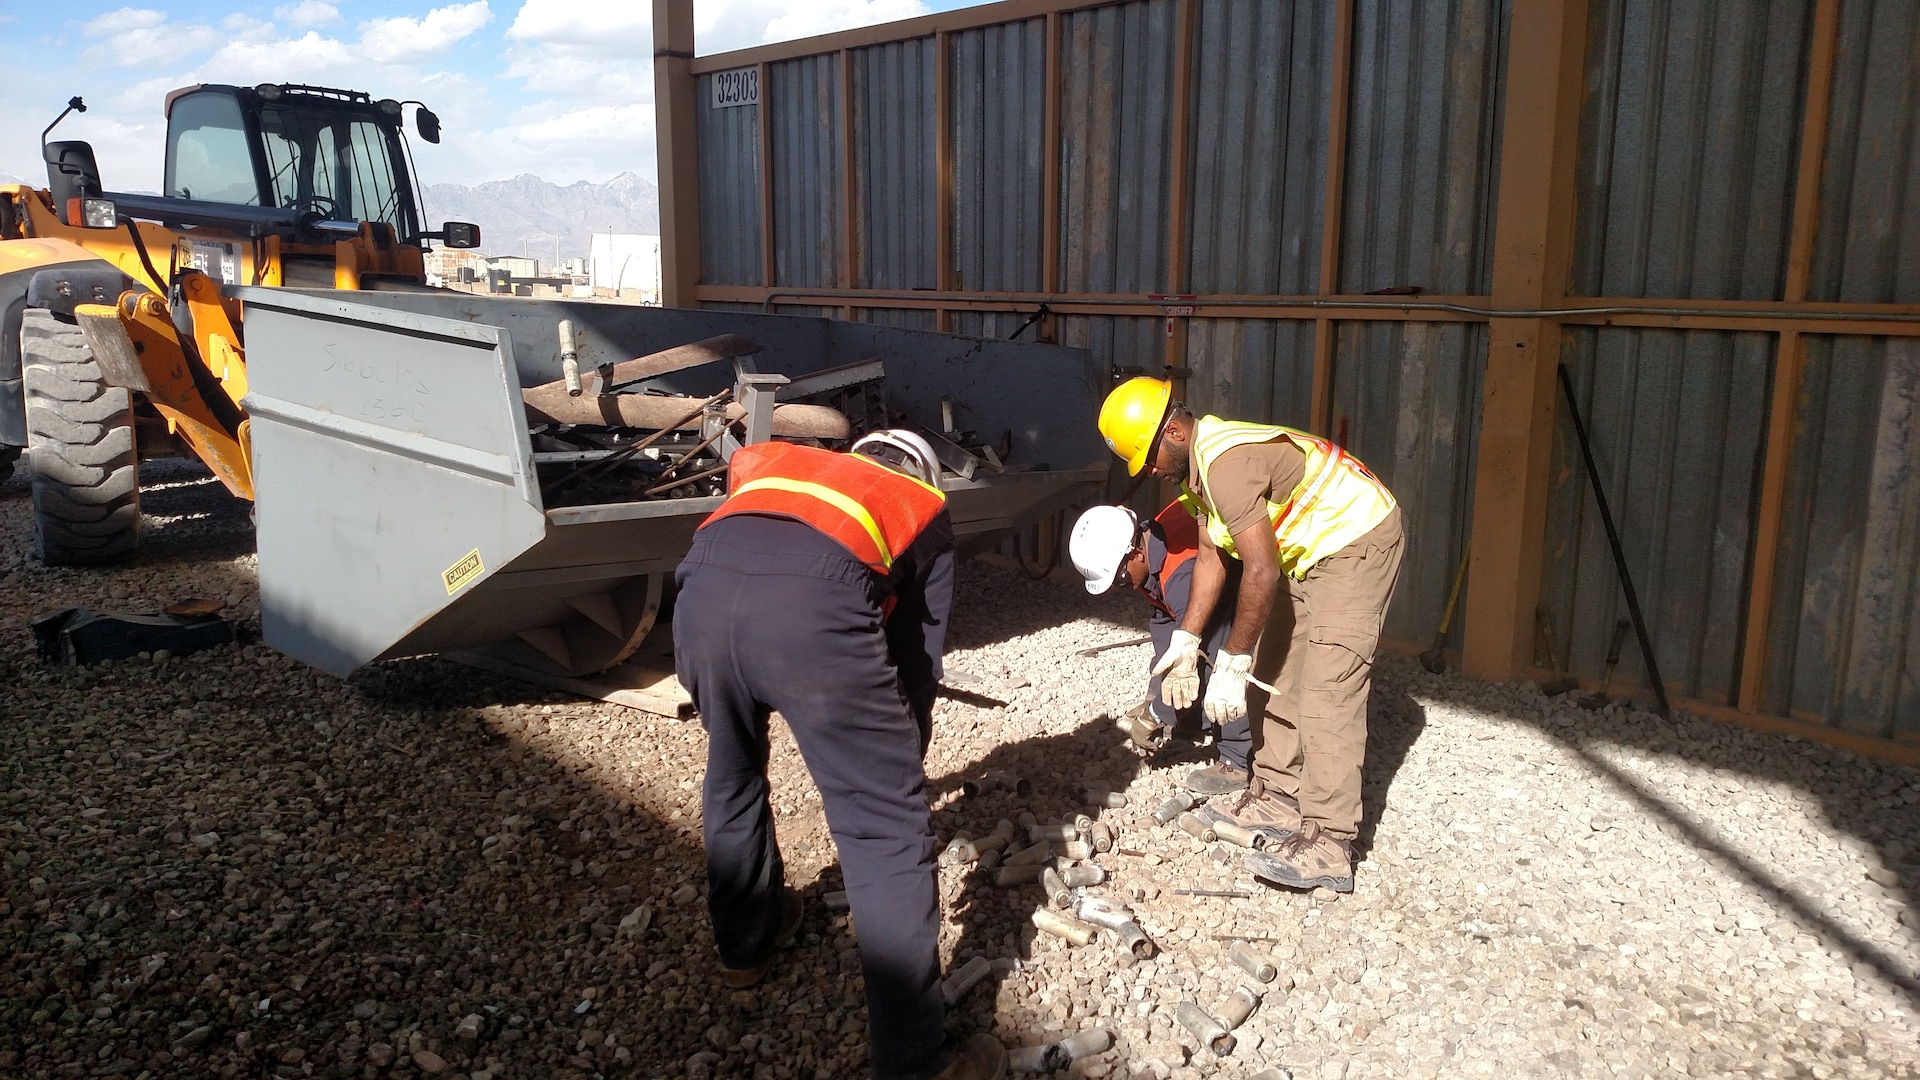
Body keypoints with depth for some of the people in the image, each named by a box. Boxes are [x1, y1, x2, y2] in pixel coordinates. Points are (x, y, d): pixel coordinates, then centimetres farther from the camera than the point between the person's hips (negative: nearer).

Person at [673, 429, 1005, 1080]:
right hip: (814, 606, -4)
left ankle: (743, 945, 51)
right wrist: (900, 760, 42)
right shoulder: (927, 510, 31)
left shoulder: (777, 462, 41)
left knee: (733, 777, 31)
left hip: (701, 590, 5)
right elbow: (918, 656, 29)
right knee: (888, 829, 9)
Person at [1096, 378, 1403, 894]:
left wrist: (1232, 663, -23)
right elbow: (1211, 556, 9)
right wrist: (1186, 641, 5)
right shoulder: (1200, 462, 5)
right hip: (1308, 552, 11)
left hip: (1357, 542, -11)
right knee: (1274, 674, 13)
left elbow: (1261, 572, -30)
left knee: (1326, 691, -16)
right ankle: (1277, 798, 20)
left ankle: (1328, 846, -15)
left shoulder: (1225, 462, -28)